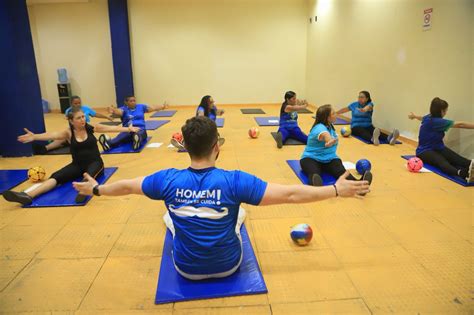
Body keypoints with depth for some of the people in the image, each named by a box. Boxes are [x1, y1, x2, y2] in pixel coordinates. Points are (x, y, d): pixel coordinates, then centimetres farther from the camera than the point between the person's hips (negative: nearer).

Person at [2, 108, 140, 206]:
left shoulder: (91, 128, -1)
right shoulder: (68, 133, -4)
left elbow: (111, 128, 0)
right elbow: (53, 135, -23)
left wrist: (128, 129, -3)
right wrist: (34, 137, -42)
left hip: (95, 162, -1)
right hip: (77, 165, 2)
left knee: (89, 174, -39)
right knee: (56, 176, -22)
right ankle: (28, 196, -37)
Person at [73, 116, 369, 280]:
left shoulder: (168, 180, -21)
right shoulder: (234, 181, -28)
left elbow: (126, 186, -3)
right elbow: (290, 194, -25)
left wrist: (95, 189, 17)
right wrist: (337, 190, -15)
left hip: (187, 268, 1)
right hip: (228, 265, 0)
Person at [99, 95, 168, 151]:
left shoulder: (141, 107, 18)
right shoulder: (124, 109, 8)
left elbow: (153, 108, 12)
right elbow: (119, 111, -14)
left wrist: (163, 106, -3)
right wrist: (113, 111, -38)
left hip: (140, 129, 1)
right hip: (127, 130, -1)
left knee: (138, 134, -38)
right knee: (122, 136, -35)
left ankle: (137, 141, -72)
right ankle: (109, 143, -64)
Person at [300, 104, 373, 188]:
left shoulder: (329, 126, 9)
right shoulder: (319, 128, -19)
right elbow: (325, 135, -46)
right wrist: (331, 140, -65)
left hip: (329, 159, 6)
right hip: (311, 158, -6)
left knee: (341, 171, -29)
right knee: (314, 174, -42)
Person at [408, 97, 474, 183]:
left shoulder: (429, 118, 10)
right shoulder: (436, 121, -19)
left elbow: (422, 118, 37)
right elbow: (460, 124, -23)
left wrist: (414, 116, 61)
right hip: (425, 151, -8)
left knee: (457, 159, -23)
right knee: (442, 162, -40)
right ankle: (462, 173, -70)